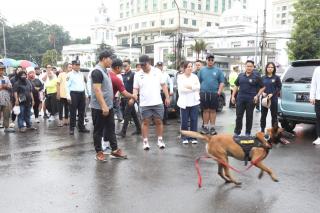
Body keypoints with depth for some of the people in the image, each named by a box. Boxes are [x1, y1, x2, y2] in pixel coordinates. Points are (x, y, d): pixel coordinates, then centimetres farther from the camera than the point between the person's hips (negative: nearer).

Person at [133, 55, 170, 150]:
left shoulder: (157, 72, 1)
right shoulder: (138, 75, 1)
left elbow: (163, 85, 6)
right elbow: (135, 88, 3)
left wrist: (167, 97, 4)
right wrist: (134, 95, -19)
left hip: (157, 103, 1)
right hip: (144, 104, 0)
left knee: (159, 122, 7)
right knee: (145, 122, 5)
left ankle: (160, 140, 20)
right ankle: (145, 141, 14)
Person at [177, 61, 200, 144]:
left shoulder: (195, 76, 12)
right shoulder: (180, 77, 2)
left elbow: (198, 87, 1)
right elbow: (181, 89, -11)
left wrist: (190, 86, -13)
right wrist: (194, 88, -7)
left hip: (194, 101, 2)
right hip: (184, 102, -2)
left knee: (194, 120, 2)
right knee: (184, 121, 0)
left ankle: (193, 137, 12)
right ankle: (184, 137, 13)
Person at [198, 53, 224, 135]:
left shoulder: (218, 71, 7)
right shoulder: (202, 70, 9)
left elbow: (222, 82, 4)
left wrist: (219, 92, -7)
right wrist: (199, 92, 0)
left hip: (214, 94, -1)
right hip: (204, 93, 1)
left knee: (213, 111, 5)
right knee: (206, 110, 5)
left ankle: (212, 127, 11)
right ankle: (205, 126, 14)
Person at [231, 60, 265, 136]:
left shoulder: (256, 77, 0)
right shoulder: (240, 76, 9)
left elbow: (262, 87, 4)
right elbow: (236, 86, 15)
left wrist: (257, 95, -9)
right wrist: (233, 96, 8)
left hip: (251, 100, -2)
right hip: (240, 99, 3)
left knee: (249, 117, 7)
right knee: (239, 116, 4)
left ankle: (248, 133, 18)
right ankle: (237, 132, 14)